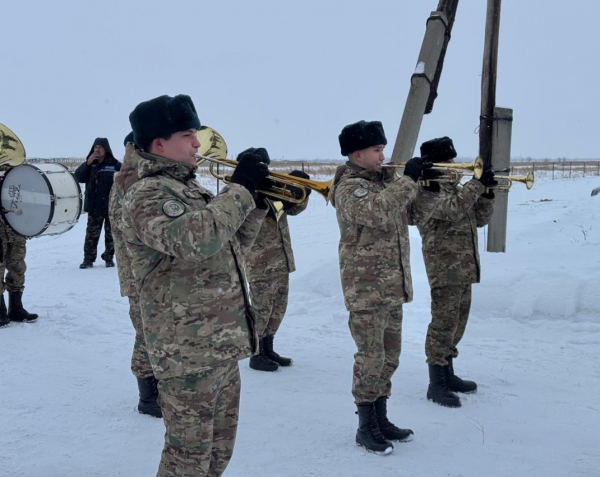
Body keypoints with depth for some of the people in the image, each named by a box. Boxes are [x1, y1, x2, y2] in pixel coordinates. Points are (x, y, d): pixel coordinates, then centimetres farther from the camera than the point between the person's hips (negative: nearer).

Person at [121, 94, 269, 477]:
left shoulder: (189, 188, 15)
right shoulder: (146, 194, -14)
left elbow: (232, 246, 19)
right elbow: (195, 239, -32)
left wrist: (256, 200, 5)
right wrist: (240, 188, -21)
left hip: (222, 341, 9)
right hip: (189, 349, -9)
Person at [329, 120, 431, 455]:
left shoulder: (384, 180, 15)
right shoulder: (349, 187, -13)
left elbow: (409, 210, 22)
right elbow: (378, 212, -31)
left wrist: (420, 179, 7)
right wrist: (408, 179, -22)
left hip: (393, 286, 9)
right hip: (366, 289, -9)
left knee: (389, 357, 14)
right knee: (371, 358, -3)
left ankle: (381, 418, 26)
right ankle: (366, 427, 9)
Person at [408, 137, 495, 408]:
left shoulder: (455, 189, 17)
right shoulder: (425, 194, -11)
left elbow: (480, 219, 16)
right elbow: (453, 209, -28)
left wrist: (486, 194, 1)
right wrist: (477, 183, -22)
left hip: (463, 268, 9)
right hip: (444, 269, -9)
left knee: (456, 324, 15)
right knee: (443, 324, -6)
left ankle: (448, 375, 27)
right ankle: (436, 384, 0)